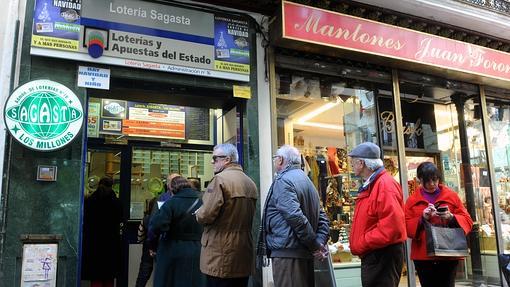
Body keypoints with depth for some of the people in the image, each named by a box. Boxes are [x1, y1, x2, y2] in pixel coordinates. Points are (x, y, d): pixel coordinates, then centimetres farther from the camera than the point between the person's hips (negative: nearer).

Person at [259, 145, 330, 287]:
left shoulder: (283, 181, -11)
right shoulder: (307, 181, 17)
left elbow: (295, 217, -22)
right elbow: (322, 217, 15)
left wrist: (315, 245, -13)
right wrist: (320, 242, 3)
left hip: (287, 253, -9)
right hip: (306, 254, 9)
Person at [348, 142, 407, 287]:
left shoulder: (385, 185, -19)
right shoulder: (369, 186, 14)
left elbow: (391, 227, -28)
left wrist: (361, 245, -19)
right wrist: (358, 244, 7)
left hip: (382, 257, -10)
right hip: (372, 255, 10)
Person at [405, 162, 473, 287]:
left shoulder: (452, 196, 7)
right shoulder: (412, 200, 6)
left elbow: (467, 221, 4)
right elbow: (406, 227, 1)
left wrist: (452, 218, -15)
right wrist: (422, 219, -15)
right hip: (423, 255, 1)